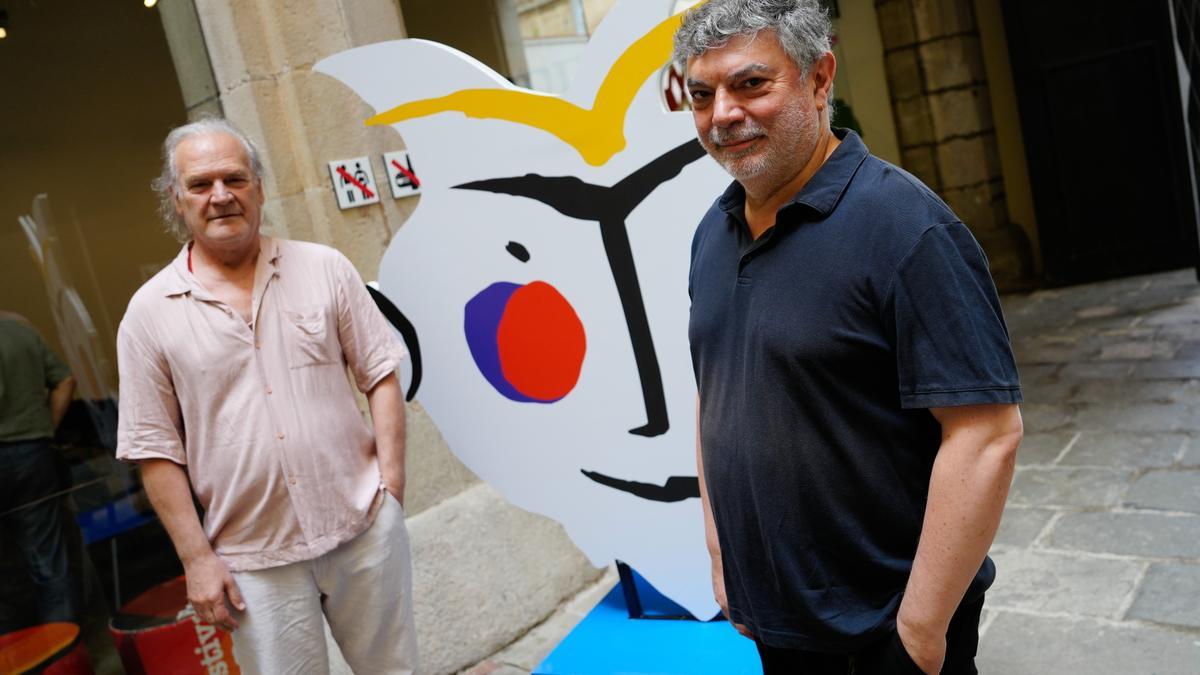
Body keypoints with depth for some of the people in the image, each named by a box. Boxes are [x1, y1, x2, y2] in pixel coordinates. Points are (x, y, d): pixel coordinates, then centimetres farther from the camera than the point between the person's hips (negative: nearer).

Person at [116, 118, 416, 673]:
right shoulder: (150, 312, -2)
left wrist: (390, 483, -7)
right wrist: (196, 557, -4)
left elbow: (379, 375, 1)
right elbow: (156, 449, -1)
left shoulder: (324, 269, 0)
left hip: (365, 526, 1)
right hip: (254, 558, -1)